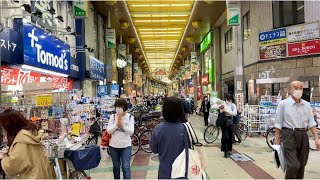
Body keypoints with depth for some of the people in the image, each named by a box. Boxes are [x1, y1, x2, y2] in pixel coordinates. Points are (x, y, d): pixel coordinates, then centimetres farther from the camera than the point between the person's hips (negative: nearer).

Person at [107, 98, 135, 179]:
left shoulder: (130, 117, -5)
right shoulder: (112, 117, -2)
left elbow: (131, 132, -12)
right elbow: (109, 131, -7)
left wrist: (122, 125, -23)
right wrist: (117, 124, -21)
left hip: (126, 146, -2)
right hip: (113, 146, 2)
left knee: (126, 167, -4)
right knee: (116, 166, 18)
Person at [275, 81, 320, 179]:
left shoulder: (307, 105, 10)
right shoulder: (283, 104, -3)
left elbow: (311, 123, 9)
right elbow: (278, 124, -2)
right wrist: (277, 141, -4)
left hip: (303, 136, 5)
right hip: (289, 135, -5)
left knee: (301, 166, 10)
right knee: (293, 165, -11)